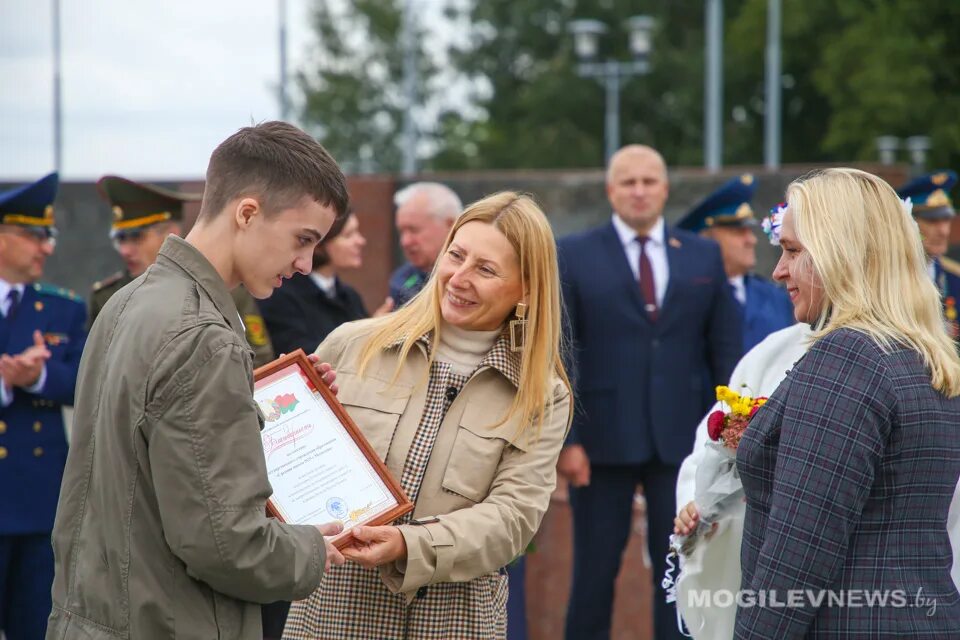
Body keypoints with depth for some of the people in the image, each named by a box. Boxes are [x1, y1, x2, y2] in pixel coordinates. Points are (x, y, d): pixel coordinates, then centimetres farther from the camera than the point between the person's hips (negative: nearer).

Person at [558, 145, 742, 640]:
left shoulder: (703, 256, 8)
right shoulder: (574, 256, 1)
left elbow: (725, 350, 7)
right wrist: (565, 439, -9)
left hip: (681, 438, 2)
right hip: (603, 438, -2)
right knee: (594, 573, 5)